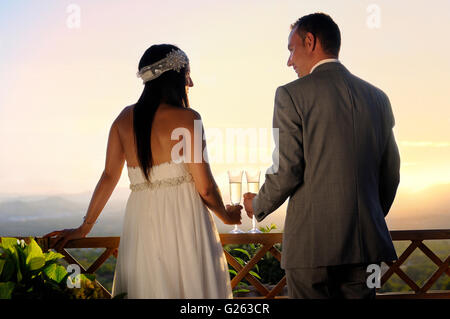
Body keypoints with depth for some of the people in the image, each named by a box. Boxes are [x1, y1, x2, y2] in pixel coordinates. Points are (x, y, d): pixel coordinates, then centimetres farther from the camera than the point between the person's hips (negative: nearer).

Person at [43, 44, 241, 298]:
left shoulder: (125, 118, 8)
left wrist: (85, 227, 17)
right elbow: (205, 187, -7)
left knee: (147, 289, 12)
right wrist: (226, 216, 12)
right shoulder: (187, 118, -6)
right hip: (184, 218, -5)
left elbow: (109, 176, 9)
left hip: (141, 223, 5)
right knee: (191, 288, 3)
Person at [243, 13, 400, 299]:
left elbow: (286, 170, -10)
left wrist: (258, 205, 9)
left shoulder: (292, 95, -6)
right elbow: (391, 175, 14)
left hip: (312, 244, -5)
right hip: (365, 243, 5)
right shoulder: (377, 98, 11)